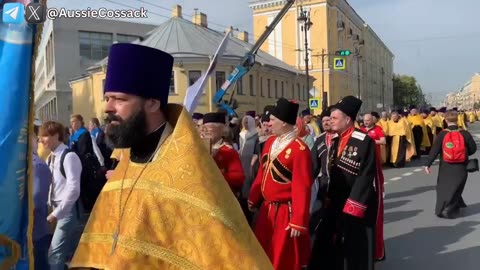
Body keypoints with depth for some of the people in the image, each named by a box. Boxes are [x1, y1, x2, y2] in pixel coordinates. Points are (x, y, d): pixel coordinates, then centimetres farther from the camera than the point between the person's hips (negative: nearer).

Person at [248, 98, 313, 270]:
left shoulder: (299, 150, -20)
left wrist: (299, 222, -19)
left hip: (286, 213, -8)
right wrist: (253, 199, 17)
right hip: (266, 209, 8)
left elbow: (302, 189, -20)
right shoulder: (270, 142, 6)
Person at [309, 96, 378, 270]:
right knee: (330, 245, 14)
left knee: (356, 249, 4)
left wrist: (353, 206, -20)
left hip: (357, 207, -8)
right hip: (336, 205, 8)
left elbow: (366, 177, -19)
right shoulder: (335, 141, 10)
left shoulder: (364, 141, -15)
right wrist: (328, 198, 10)